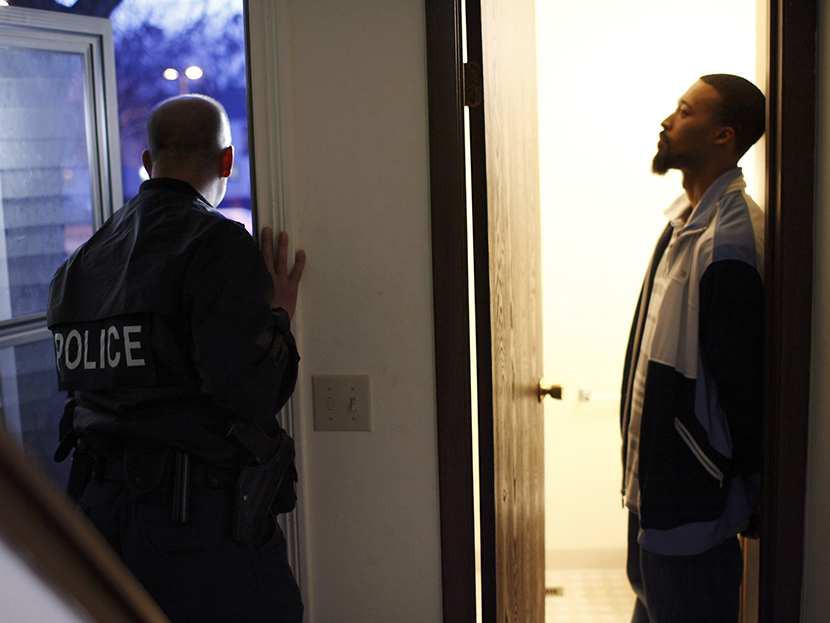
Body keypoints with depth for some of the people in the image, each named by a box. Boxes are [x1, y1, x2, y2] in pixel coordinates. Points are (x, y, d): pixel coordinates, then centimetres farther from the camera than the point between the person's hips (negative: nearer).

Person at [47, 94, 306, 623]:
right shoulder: (218, 244, -13)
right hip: (203, 521, -7)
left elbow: (76, 381, 14)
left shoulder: (85, 258, 10)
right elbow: (249, 390, -22)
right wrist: (279, 317, -5)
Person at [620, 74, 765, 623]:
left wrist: (746, 495, -16)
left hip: (693, 492, -10)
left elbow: (741, 376, -23)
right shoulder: (687, 218, 9)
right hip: (655, 475, 10)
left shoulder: (728, 239, -24)